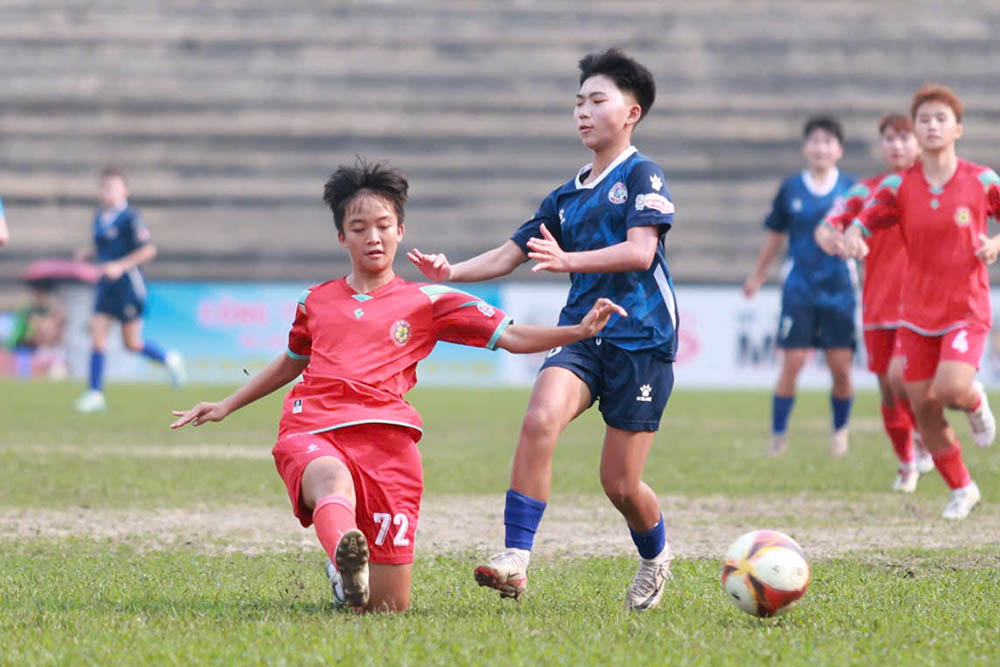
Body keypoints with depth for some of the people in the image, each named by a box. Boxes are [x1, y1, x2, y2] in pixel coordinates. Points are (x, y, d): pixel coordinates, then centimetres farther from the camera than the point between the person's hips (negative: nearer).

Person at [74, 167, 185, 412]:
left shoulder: (129, 217, -13)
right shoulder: (99, 216, 11)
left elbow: (148, 249, -15)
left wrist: (120, 266, -21)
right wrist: (87, 255, 5)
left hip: (128, 284, -7)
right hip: (106, 285, 7)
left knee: (131, 343, 1)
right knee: (97, 334, -4)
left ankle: (169, 360, 28)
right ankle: (95, 393, -3)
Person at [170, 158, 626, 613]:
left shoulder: (426, 301, 14)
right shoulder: (316, 301, 22)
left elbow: (511, 337, 8)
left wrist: (580, 330, -7)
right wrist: (226, 406, 43)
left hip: (385, 436, 0)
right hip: (312, 431, 0)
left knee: (388, 608, -2)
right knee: (333, 479, -41)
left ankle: (347, 569, 33)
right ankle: (347, 560, -71)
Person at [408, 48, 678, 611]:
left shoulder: (642, 175, -3)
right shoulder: (567, 196, 18)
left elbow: (640, 251, -17)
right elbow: (510, 254, 19)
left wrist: (567, 260, -30)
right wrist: (451, 272, 1)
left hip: (641, 340, -5)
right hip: (582, 332, 5)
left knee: (620, 483, -1)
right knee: (540, 420, -26)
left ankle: (657, 559, 32)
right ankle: (515, 560, -30)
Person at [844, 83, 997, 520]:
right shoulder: (899, 185, -1)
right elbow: (864, 218, -11)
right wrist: (853, 236, -34)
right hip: (917, 314, 3)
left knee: (951, 388, -25)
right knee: (923, 407, 3)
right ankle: (961, 489, 24)